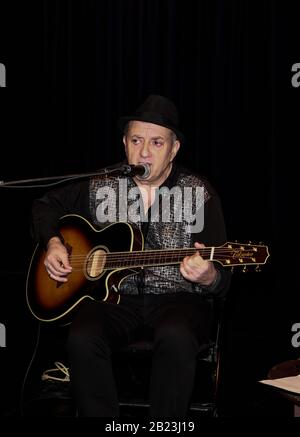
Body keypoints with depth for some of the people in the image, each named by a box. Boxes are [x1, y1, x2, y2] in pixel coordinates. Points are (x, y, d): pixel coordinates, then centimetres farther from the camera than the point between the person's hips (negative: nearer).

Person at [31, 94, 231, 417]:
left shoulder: (199, 193, 0)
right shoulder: (99, 185, 6)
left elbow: (222, 278, -3)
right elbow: (46, 205, 23)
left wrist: (208, 277, -28)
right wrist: (53, 242, 2)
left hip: (176, 297, -2)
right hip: (113, 295, 2)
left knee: (176, 338, -36)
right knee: (82, 339, -31)